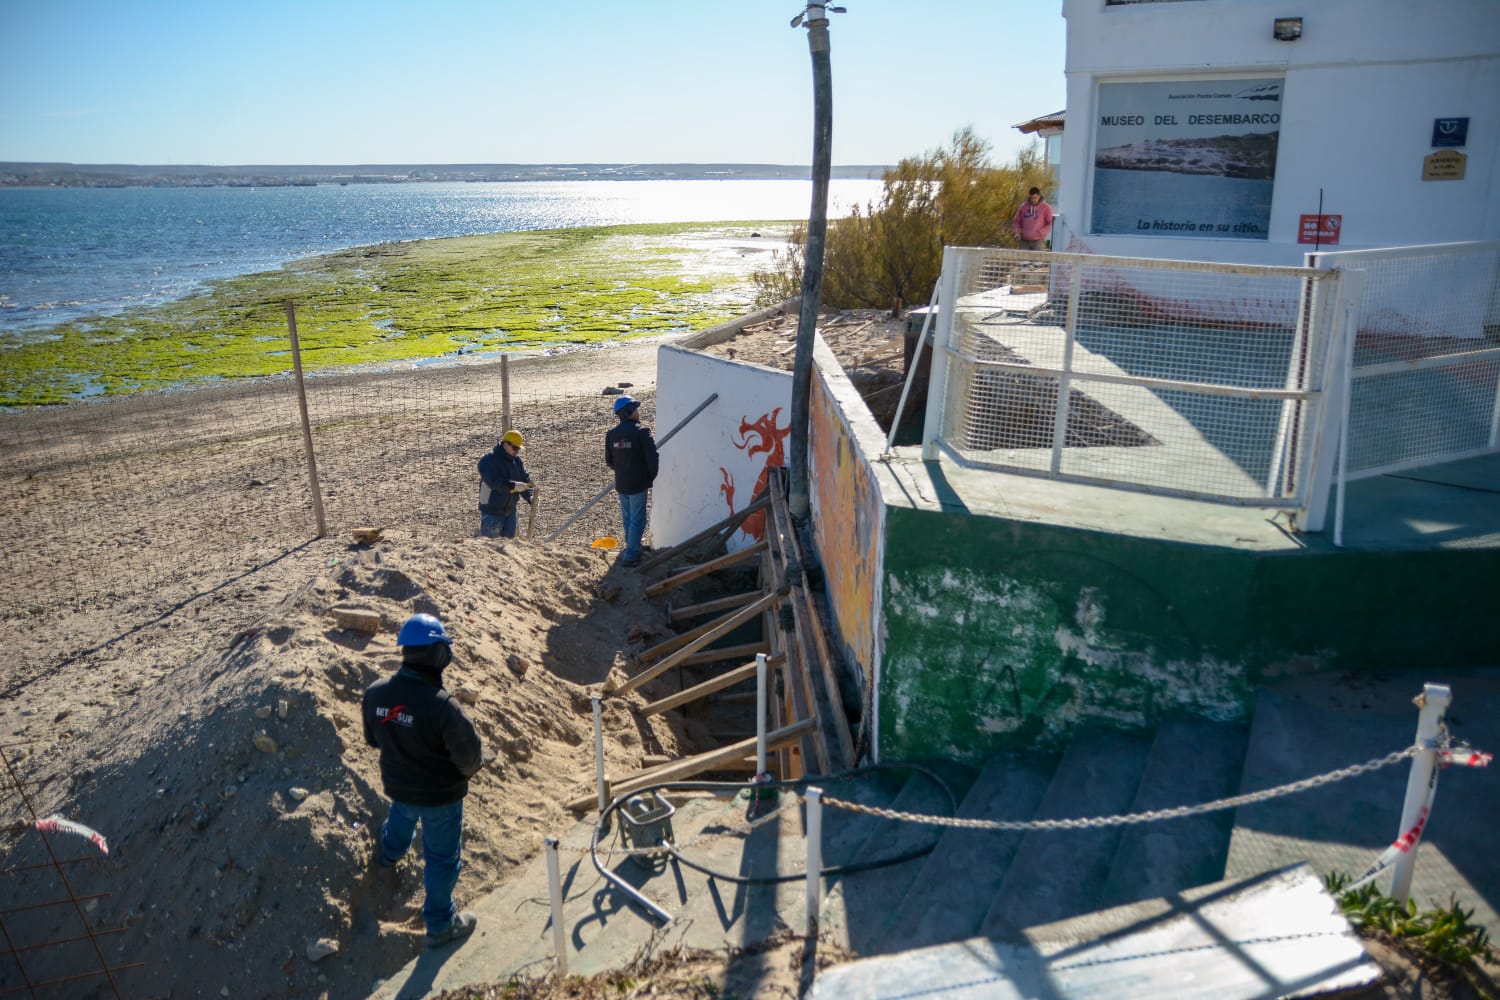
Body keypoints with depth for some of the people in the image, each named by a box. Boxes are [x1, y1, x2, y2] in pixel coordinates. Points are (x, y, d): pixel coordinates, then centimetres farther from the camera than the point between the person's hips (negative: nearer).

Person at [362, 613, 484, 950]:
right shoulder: (442, 706, -36)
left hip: (397, 785, 6)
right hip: (440, 794, -6)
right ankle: (441, 925, 33)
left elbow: (373, 738, 1)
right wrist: (466, 769, -1)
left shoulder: (375, 693, -18)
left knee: (402, 813, 40)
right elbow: (470, 756, -25)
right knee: (442, 858, 15)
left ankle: (389, 853, 71)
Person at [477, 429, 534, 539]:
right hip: (491, 512, -7)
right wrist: (513, 486, -39)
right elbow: (494, 481, -29)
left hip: (510, 511, 7)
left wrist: (530, 497, -16)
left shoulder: (517, 461, 5)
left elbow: (525, 480, 2)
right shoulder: (488, 461, -16)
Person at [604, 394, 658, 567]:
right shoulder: (641, 432, -17)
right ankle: (630, 556, 3)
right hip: (638, 483, -6)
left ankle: (633, 549, 38)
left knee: (627, 519, 21)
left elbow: (609, 460, 9)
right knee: (637, 520, 3)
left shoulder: (611, 434, 0)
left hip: (620, 484, 6)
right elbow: (652, 457, -17)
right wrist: (652, 477, -1)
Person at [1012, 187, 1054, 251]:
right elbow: (1016, 221, 15)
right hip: (1024, 241, 3)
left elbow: (1051, 223, -2)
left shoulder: (1046, 208, -2)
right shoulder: (1023, 206, 8)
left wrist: (1041, 232, -16)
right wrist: (1015, 232, -2)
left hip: (1037, 241, -3)